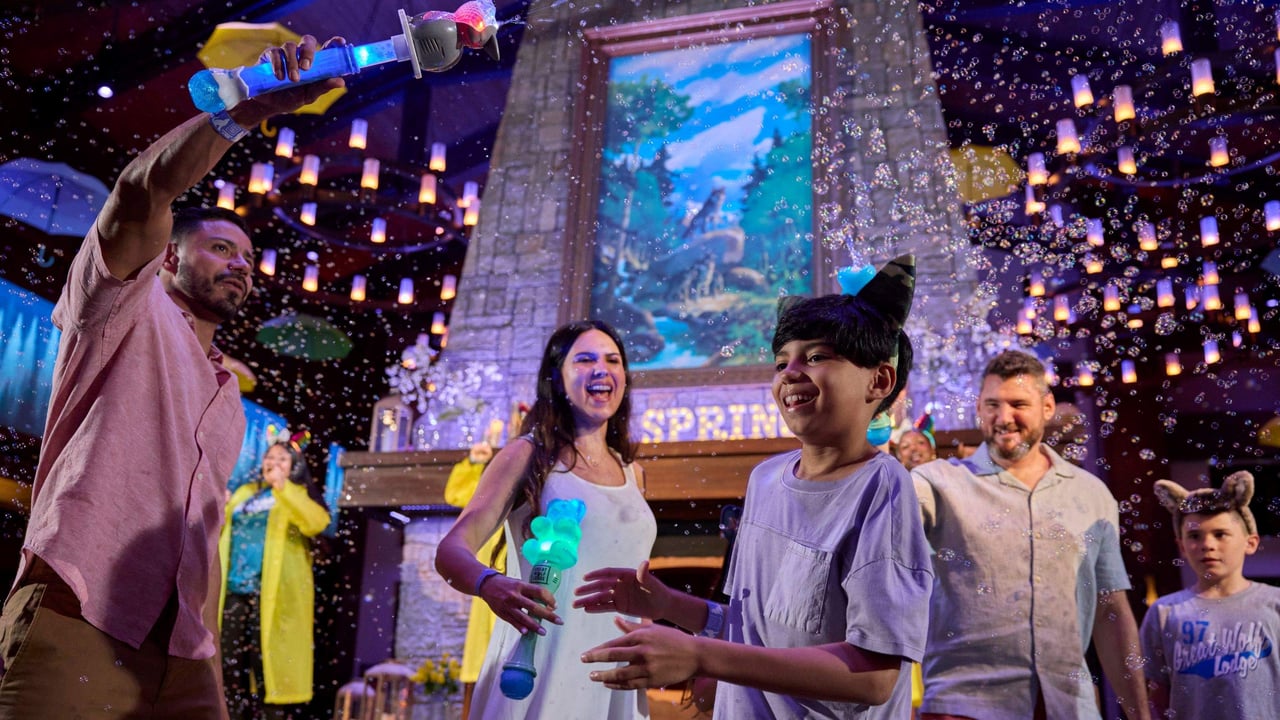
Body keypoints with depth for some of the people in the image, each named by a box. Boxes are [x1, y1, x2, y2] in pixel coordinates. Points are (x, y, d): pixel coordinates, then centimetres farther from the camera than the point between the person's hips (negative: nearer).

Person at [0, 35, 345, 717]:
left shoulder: (227, 397, 26)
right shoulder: (127, 309, 8)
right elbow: (142, 189, -12)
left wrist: (208, 655, 16)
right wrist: (255, 105, -14)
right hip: (75, 632, -6)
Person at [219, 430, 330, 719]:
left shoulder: (298, 494, 5)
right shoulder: (245, 492, 22)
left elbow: (317, 522, -17)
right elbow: (223, 528, 32)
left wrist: (283, 487, -21)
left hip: (272, 592, -6)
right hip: (235, 589, 6)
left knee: (267, 661, -8)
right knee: (231, 660, 5)